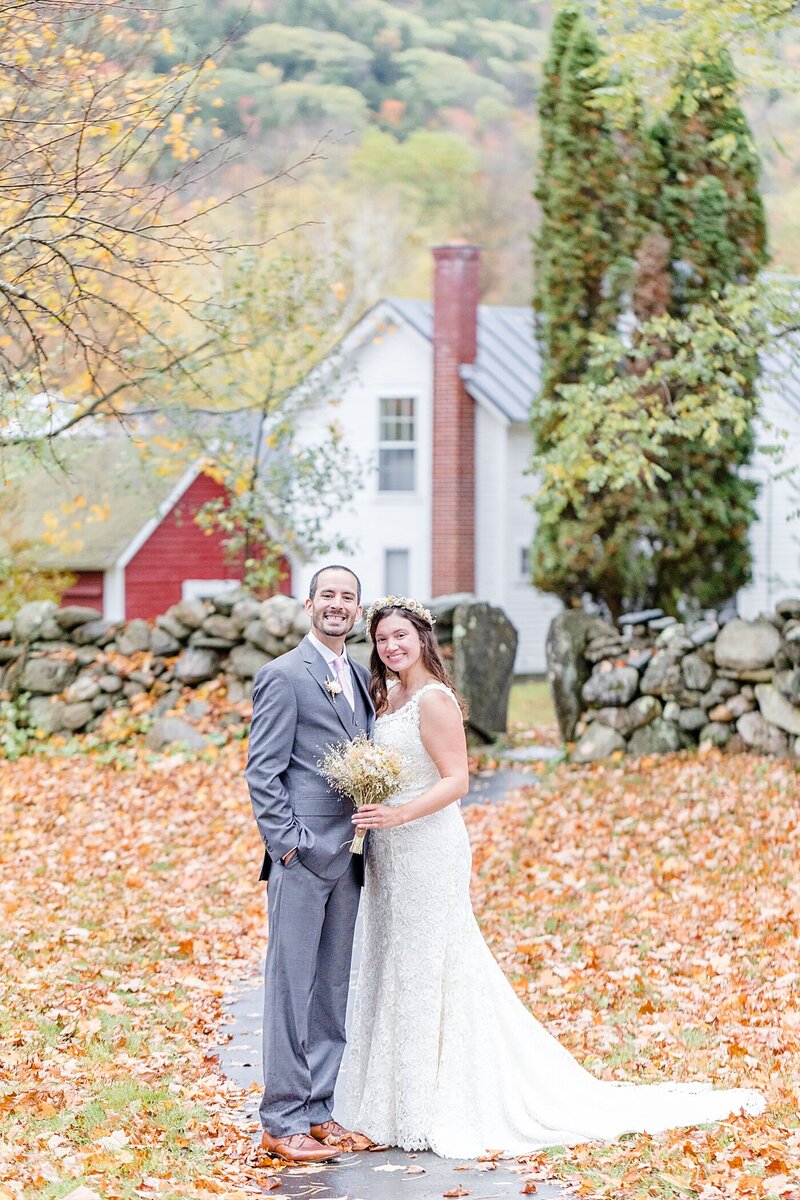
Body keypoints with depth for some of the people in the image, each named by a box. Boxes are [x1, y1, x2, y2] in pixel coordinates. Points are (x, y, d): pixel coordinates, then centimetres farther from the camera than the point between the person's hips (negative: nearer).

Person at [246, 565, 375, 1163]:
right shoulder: (285, 675, -7)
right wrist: (288, 844, -16)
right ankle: (283, 1120, -1)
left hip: (347, 857, 8)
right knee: (291, 985, -5)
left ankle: (318, 1110, 17)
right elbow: (262, 771, -10)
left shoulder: (360, 677, 17)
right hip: (302, 857, -8)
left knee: (333, 989, 10)